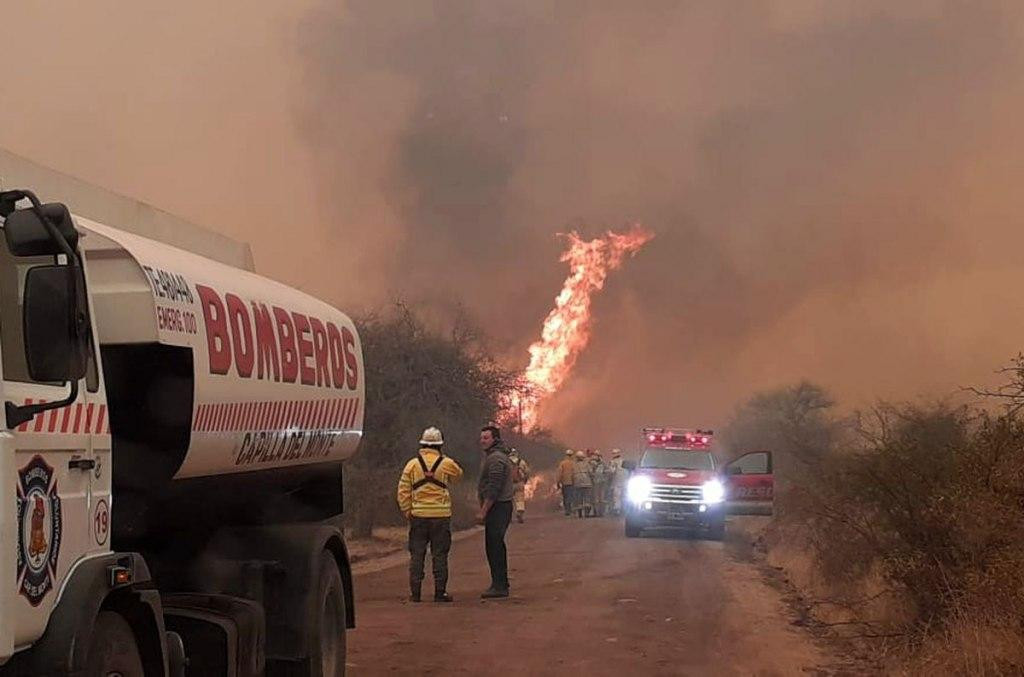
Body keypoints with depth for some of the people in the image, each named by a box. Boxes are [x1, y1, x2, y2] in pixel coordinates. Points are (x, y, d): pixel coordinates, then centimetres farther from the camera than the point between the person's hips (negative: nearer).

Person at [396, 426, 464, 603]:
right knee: (440, 555, 5)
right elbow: (458, 474, 19)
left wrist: (407, 512, 9)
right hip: (441, 515, -1)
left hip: (418, 515, 1)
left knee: (416, 555, 7)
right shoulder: (447, 463, -3)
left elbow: (403, 492, 0)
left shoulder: (412, 464, 0)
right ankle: (440, 591, 5)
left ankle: (415, 591, 7)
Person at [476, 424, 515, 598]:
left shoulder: (495, 458, -15)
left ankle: (499, 586, -9)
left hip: (497, 507, -11)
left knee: (494, 546, -10)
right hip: (502, 506, 11)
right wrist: (485, 510, 23)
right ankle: (501, 584, 20)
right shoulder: (499, 456, 20)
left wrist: (483, 511, -20)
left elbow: (493, 488, -21)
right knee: (497, 546, 15)